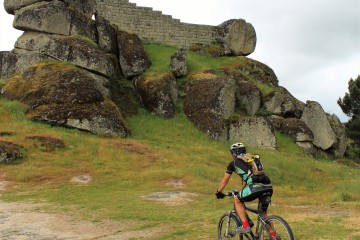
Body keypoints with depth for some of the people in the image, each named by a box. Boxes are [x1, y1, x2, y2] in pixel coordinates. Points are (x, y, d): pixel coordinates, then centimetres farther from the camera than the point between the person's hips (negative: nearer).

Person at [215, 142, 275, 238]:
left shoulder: (233, 163, 16)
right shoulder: (252, 159, 32)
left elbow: (225, 180, 26)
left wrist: (218, 192, 40)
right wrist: (243, 191, 54)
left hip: (256, 186, -6)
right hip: (268, 186, 6)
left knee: (237, 200, 18)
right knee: (263, 213, 22)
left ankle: (246, 226, 9)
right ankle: (273, 235, 13)